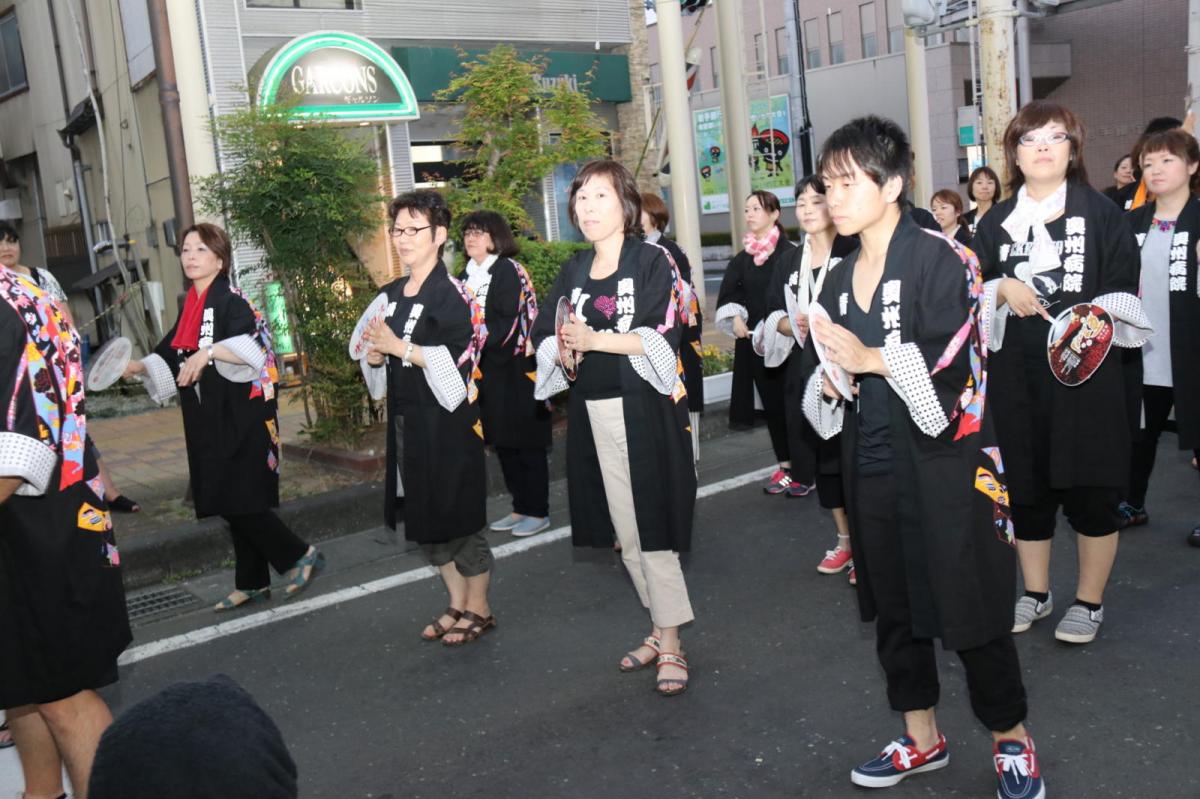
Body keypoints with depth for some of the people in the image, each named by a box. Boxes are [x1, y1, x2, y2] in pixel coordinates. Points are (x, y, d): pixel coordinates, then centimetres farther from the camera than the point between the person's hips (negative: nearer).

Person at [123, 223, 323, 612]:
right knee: (232, 505, 12)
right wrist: (140, 366, 5)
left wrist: (209, 352, -38)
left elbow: (255, 347, -27)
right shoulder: (191, 307, 13)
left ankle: (300, 555, 9)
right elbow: (172, 354, 21)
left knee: (239, 502, -8)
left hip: (241, 419, -8)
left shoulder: (232, 301, -11)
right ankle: (252, 583, 21)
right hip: (209, 423, 8)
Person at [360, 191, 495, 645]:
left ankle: (478, 608, 19)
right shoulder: (390, 296, 12)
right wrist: (375, 354, -4)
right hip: (406, 420, 8)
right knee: (422, 518, 14)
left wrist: (400, 347, -22)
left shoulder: (453, 296, -11)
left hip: (448, 421, -7)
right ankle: (457, 602, 29)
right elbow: (381, 373, 18)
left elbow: (461, 361, -20)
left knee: (457, 515, 2)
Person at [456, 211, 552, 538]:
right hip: (485, 371, 7)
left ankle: (537, 512, 8)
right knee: (502, 443, 11)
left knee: (525, 443, 0)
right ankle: (520, 508, 21)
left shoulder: (508, 271, -9)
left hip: (514, 368, -7)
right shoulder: (465, 276, 12)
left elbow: (506, 323, -16)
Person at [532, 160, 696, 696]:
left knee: (651, 527, -6)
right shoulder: (572, 271, 14)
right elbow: (545, 339, 10)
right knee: (624, 531, 9)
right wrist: (566, 350, -12)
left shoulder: (653, 262, -3)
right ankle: (660, 628, 22)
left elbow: (663, 337, -14)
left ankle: (671, 642, 4)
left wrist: (594, 338, -23)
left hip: (644, 410, -5)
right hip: (592, 412, 6)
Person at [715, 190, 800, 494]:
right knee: (770, 402, 9)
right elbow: (730, 290, 15)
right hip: (753, 340, 6)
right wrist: (735, 317, -1)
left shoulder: (788, 253, -9)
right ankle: (786, 465, 18)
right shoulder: (743, 257, 10)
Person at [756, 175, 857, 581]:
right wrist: (794, 325, -7)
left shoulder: (855, 252, -5)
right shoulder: (789, 263, 14)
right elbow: (773, 316, 13)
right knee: (823, 455, 10)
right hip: (805, 371, 6)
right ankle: (845, 540, 24)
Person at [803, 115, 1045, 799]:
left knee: (969, 605, 2)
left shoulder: (939, 259, -9)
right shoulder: (838, 280, 12)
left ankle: (1012, 740, 24)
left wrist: (870, 358, -18)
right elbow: (822, 380, 17)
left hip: (942, 465, -6)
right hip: (872, 467, 7)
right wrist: (829, 382, -4)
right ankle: (922, 739, 32)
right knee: (893, 606, 14)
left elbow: (951, 360, -19)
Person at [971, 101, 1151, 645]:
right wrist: (1003, 290, -10)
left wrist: (1099, 316, -20)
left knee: (1091, 487, 2)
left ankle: (1090, 602, 20)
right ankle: (1036, 593, 27)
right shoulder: (997, 222, 10)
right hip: (1017, 376, 3)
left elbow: (1124, 292, 0)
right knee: (1025, 483, 9)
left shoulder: (1100, 212, 2)